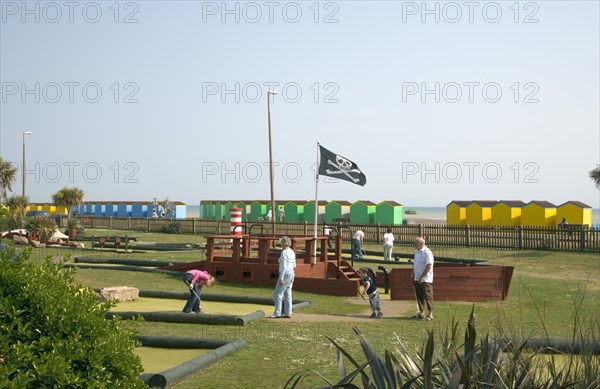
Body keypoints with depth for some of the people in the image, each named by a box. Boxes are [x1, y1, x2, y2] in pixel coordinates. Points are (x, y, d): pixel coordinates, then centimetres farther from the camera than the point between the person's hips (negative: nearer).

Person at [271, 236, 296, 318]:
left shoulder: (284, 252, -17)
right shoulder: (292, 252, 10)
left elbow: (283, 266, -21)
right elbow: (293, 265, 16)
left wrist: (281, 278, -21)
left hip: (285, 275, -9)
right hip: (291, 274, 9)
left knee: (277, 294, -2)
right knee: (287, 295, 10)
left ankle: (277, 313, -1)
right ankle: (288, 313, 9)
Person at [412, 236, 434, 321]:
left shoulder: (427, 252, -14)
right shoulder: (417, 252, 14)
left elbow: (429, 266, -19)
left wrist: (422, 277, -19)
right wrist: (413, 276, 14)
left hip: (425, 279, -8)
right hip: (417, 279, 8)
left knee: (427, 296, -5)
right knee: (419, 296, 11)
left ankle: (430, 314, 0)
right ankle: (421, 312, 20)